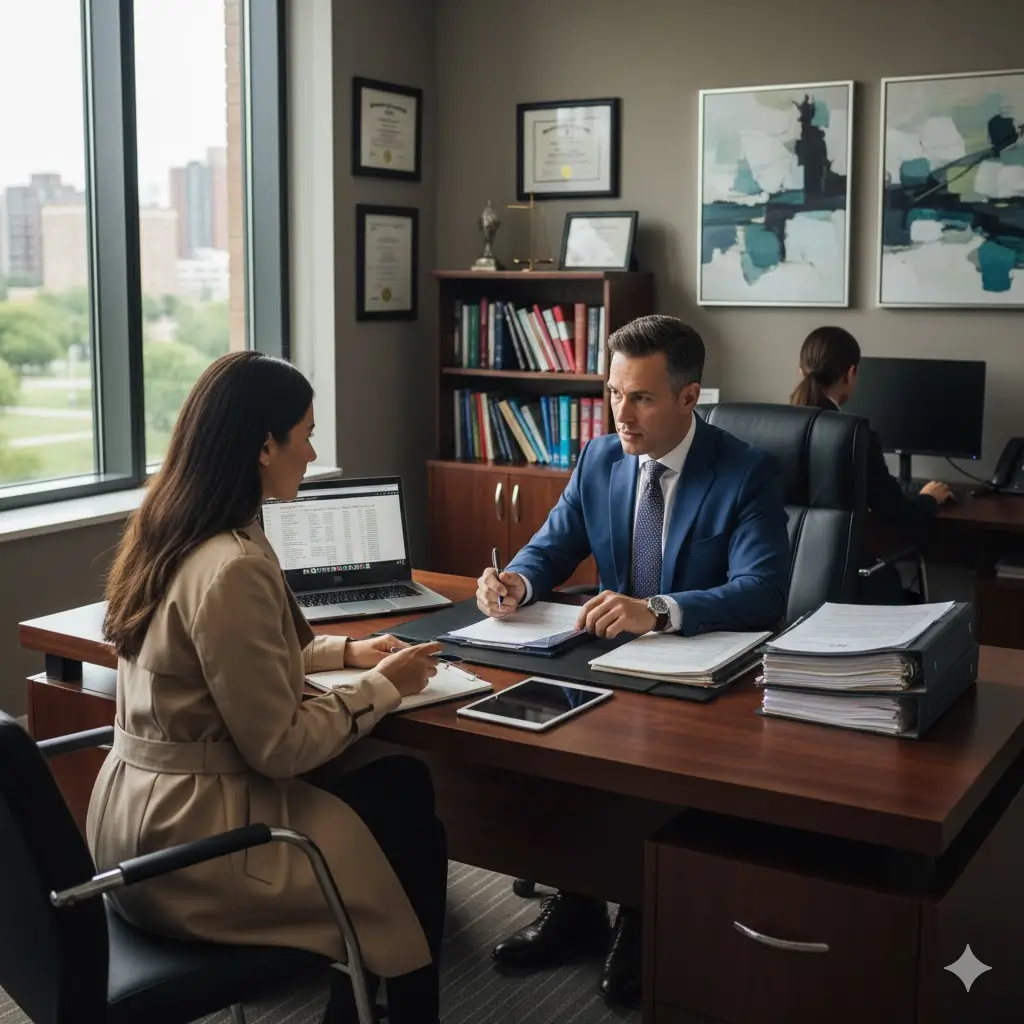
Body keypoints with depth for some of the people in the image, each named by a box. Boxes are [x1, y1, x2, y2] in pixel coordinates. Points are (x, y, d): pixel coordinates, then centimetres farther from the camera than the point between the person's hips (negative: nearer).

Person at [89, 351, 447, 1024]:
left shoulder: (173, 531, 3)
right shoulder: (232, 568, -27)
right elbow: (278, 747, -22)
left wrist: (345, 651, 13)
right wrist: (384, 688, -9)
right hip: (188, 838, -9)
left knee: (404, 781, 15)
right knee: (419, 840, 8)